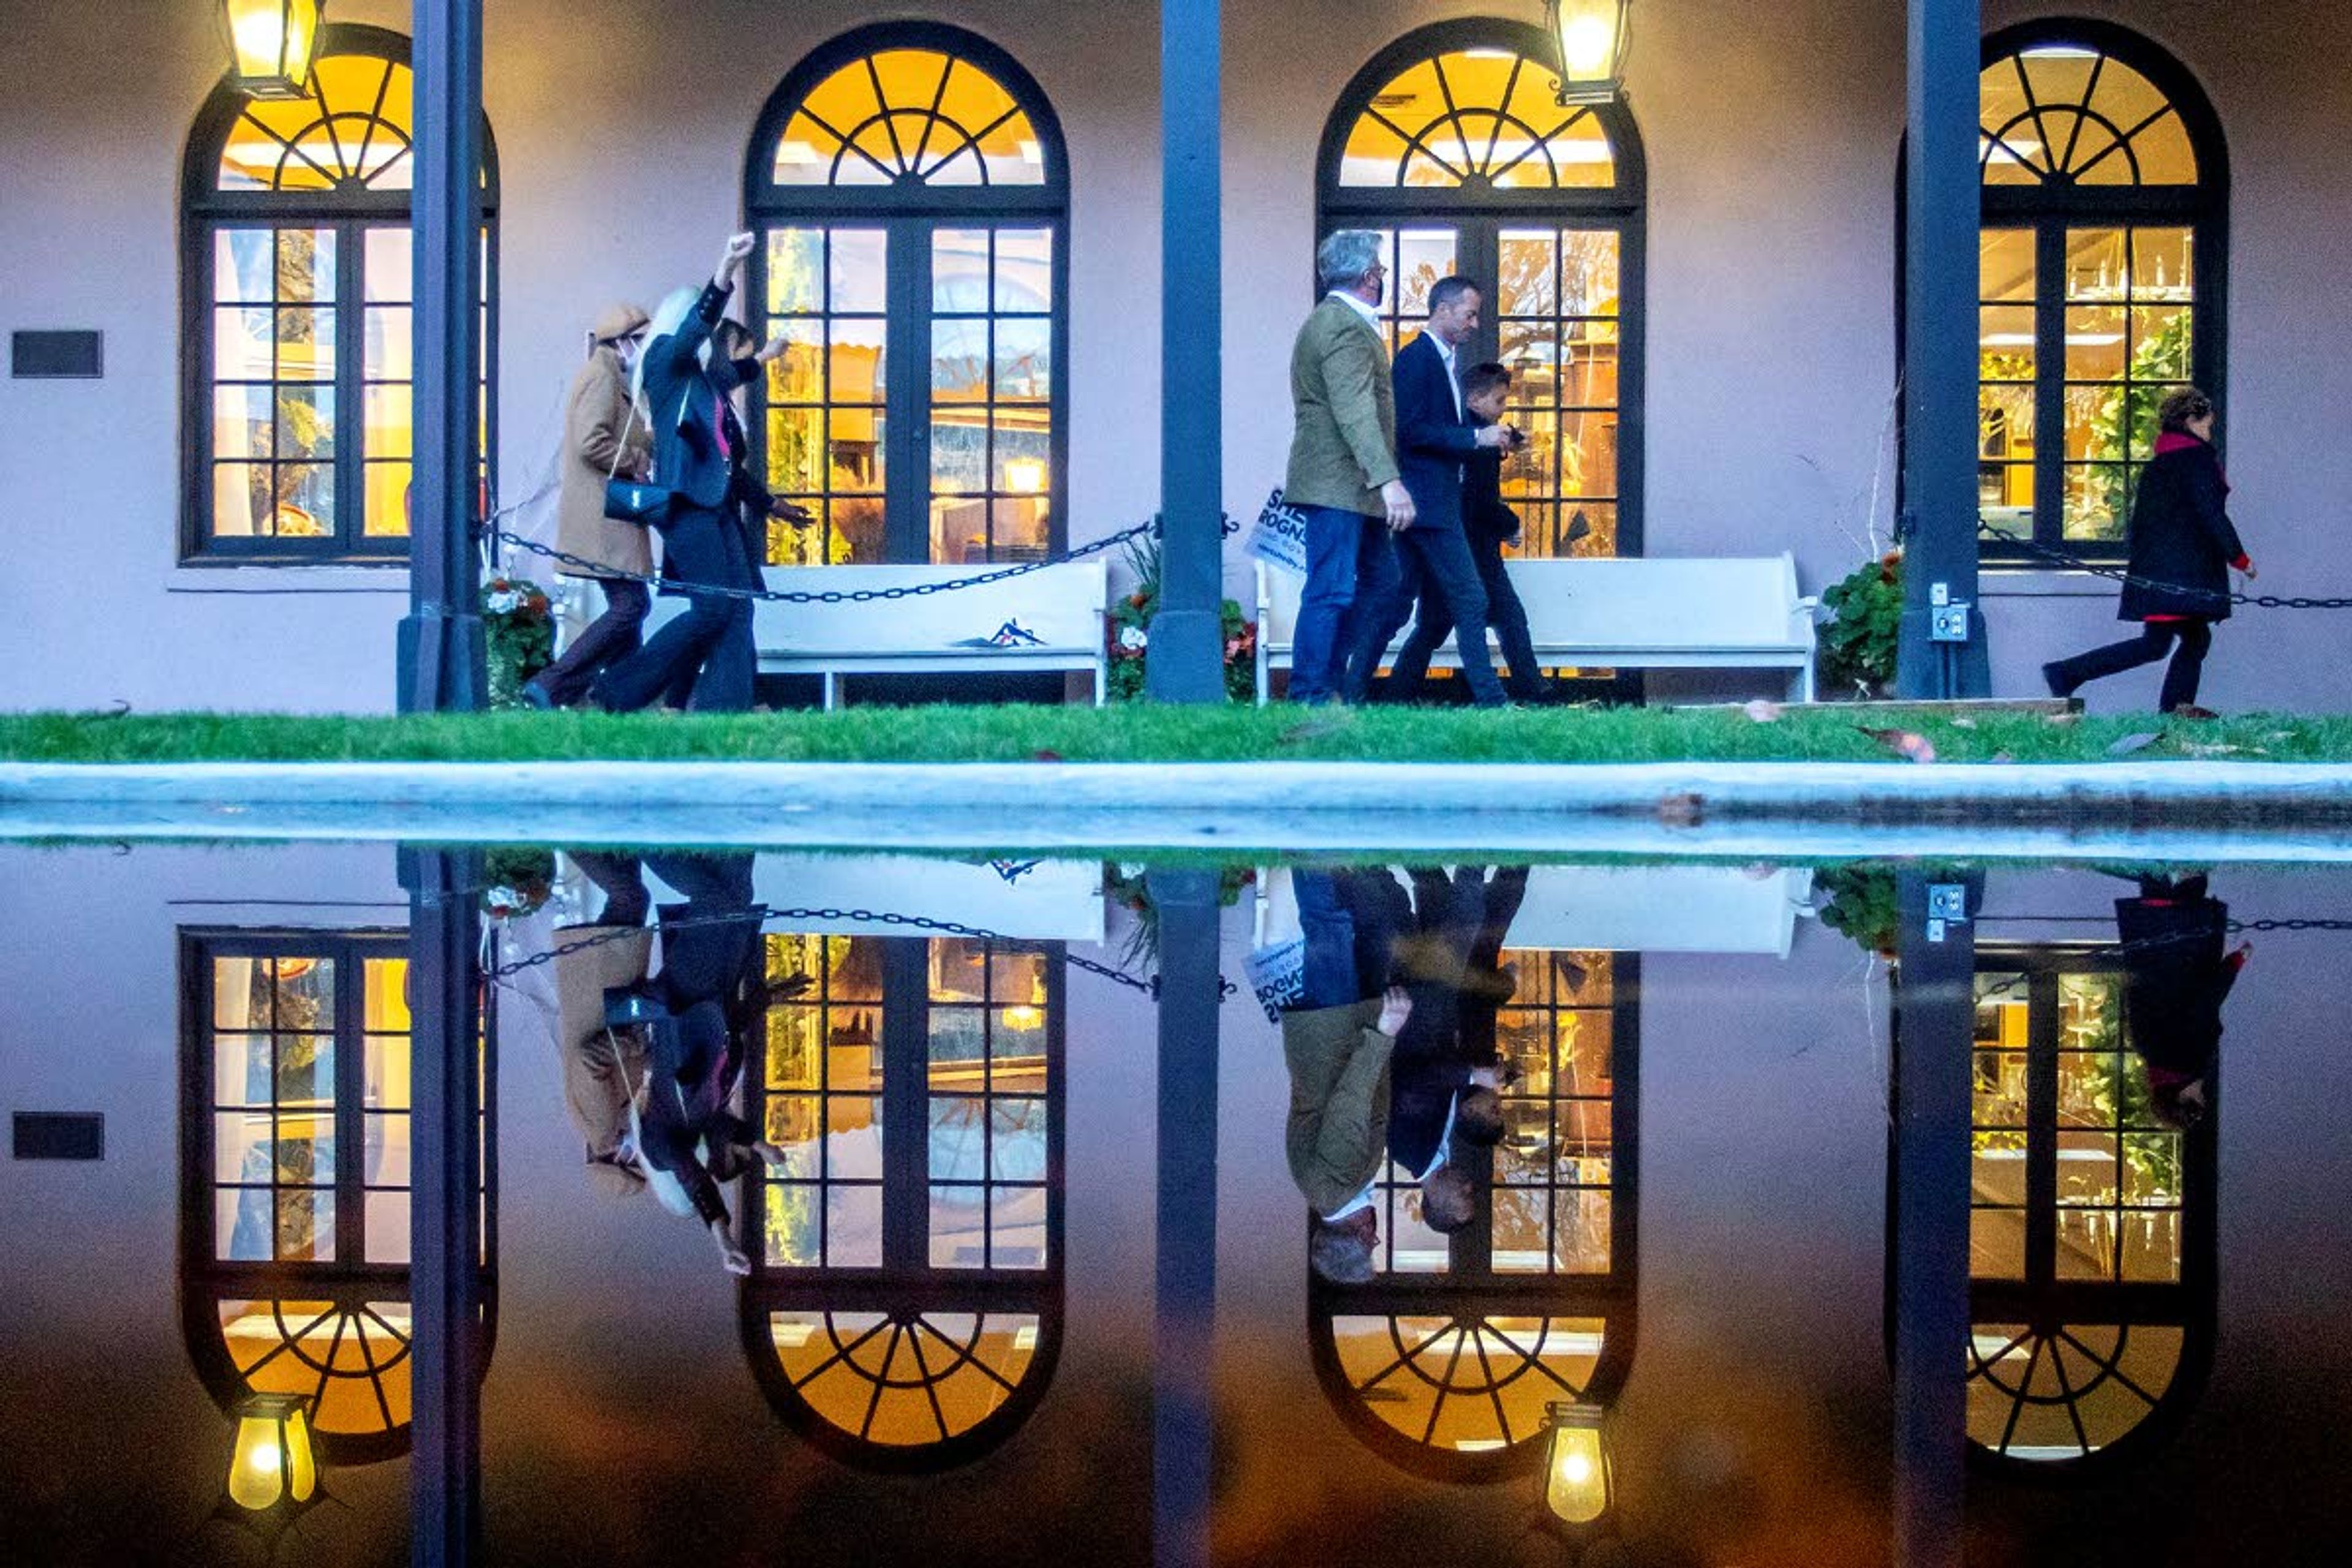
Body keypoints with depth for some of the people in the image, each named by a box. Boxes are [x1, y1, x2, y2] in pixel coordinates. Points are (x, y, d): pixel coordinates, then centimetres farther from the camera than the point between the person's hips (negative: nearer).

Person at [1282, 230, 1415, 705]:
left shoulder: (1336, 320, 19)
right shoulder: (1345, 328, -17)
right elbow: (1355, 413, -27)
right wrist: (1388, 480, -33)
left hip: (1351, 488, 11)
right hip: (1337, 485, -11)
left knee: (1379, 579, 15)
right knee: (1331, 593, -9)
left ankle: (1334, 683, 18)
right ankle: (1310, 698, -5)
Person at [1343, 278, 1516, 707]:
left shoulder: (1443, 361, 19)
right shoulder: (1416, 358, -11)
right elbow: (1412, 431, -19)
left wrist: (1488, 437, 10)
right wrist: (1476, 438, -17)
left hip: (1432, 502, 10)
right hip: (1430, 503, -10)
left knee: (1393, 603, 9)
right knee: (1469, 601, -7)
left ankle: (1351, 693, 11)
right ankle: (1488, 699, -4)